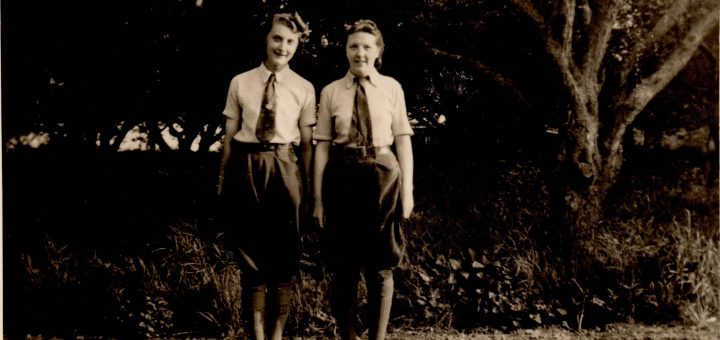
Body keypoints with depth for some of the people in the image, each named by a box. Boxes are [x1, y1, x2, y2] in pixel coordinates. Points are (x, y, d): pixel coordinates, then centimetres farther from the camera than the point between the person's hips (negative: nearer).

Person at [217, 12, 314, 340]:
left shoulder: (304, 88, 3)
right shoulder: (240, 83, 4)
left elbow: (307, 142, 3)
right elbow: (229, 136, 5)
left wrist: (306, 185, -1)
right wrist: (223, 179, 4)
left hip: (284, 168, 0)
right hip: (246, 167, 0)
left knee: (284, 254, 6)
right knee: (250, 252, 6)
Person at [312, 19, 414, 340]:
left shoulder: (392, 88, 4)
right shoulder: (330, 92, 5)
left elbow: (403, 140, 3)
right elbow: (322, 145, 4)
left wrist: (407, 189, -2)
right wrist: (319, 197, 2)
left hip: (383, 175, 0)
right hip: (342, 178, 1)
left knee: (381, 265, 5)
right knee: (343, 265, 7)